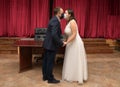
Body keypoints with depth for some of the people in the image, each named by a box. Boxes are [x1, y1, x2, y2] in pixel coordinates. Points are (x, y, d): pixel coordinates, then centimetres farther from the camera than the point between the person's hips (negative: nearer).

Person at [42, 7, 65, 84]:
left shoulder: (54, 19, 10)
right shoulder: (55, 21, -20)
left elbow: (60, 17, 34)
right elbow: (54, 35, -29)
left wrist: (64, 13, 16)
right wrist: (61, 43, -21)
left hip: (48, 44, 10)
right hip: (51, 45, -10)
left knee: (46, 61, 15)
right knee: (50, 62, 1)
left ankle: (45, 76, 27)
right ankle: (50, 79, 12)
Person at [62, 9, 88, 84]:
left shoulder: (72, 22, -19)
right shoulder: (69, 22, 10)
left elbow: (74, 35, -23)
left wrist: (66, 42, -22)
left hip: (76, 44, -9)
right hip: (71, 44, 9)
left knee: (75, 61, 0)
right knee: (71, 61, 15)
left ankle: (77, 77, 12)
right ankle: (72, 76, 27)